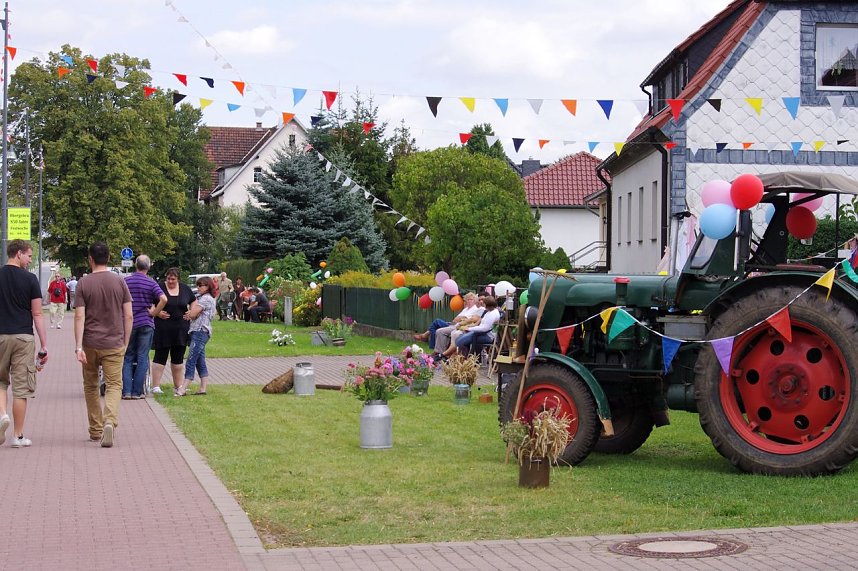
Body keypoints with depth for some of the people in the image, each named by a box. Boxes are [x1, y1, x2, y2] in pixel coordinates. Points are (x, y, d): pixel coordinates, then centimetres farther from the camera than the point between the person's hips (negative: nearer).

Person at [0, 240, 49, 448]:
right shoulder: (30, 279, -5)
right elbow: (37, 314, -4)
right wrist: (44, 345, 0)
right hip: (23, 337, -2)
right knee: (21, 387, 3)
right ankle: (18, 436, 6)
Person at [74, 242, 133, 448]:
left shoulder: (84, 283, -3)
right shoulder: (119, 281, 1)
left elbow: (79, 317, -10)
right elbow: (129, 316, 0)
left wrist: (78, 347, -11)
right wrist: (125, 342, 10)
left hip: (90, 344, 0)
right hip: (114, 344, 0)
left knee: (91, 386, 15)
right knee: (114, 385, 0)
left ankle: (95, 430, 21)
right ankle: (110, 421, -26)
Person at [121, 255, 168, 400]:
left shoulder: (126, 281, 0)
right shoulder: (151, 283, -5)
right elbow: (163, 299, -19)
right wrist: (154, 313, -8)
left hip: (128, 323, 2)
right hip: (146, 323, -2)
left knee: (128, 358, 10)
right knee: (142, 358, 4)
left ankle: (126, 391, 2)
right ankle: (137, 392, 2)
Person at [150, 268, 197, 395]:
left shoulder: (185, 289, 8)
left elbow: (193, 302, 21)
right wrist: (157, 313, -16)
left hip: (180, 330, 4)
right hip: (163, 329, -4)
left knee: (178, 358, 11)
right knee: (160, 357, -3)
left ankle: (178, 385, 20)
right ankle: (155, 386, -2)